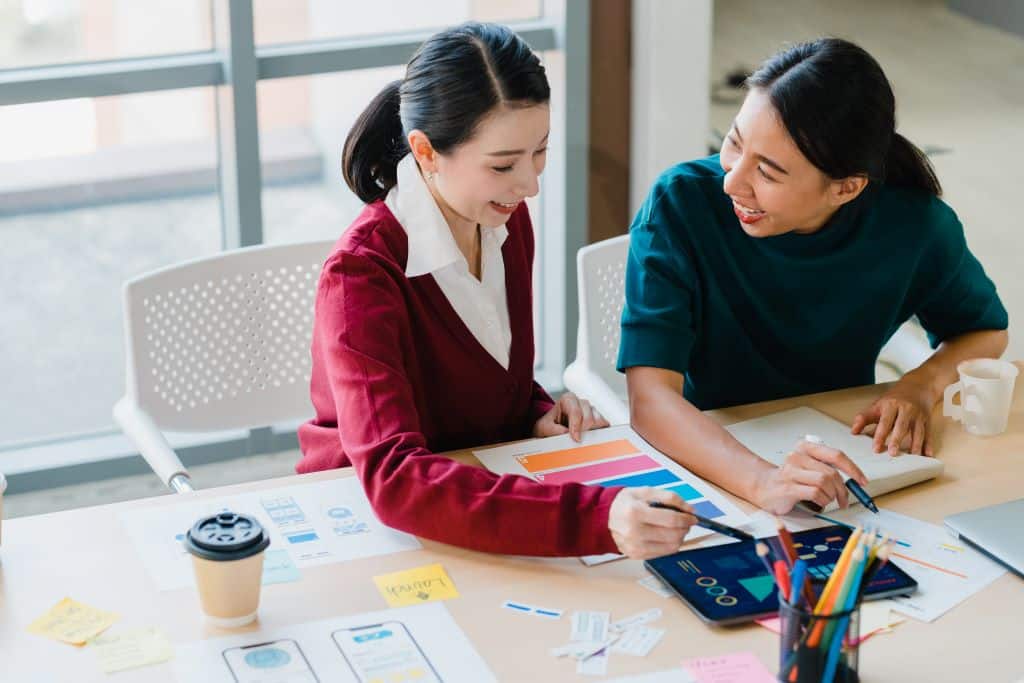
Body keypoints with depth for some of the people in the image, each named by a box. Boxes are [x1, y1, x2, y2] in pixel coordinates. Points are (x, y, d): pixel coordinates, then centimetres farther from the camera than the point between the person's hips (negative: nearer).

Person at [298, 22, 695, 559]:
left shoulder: (506, 219, -1)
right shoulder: (360, 273, -23)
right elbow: (393, 479, -36)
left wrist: (540, 414, -7)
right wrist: (593, 517, -46)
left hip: (483, 490, 6)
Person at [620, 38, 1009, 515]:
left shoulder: (915, 224, -13)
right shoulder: (679, 204, -21)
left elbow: (985, 331, 7)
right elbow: (650, 399, -30)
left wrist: (923, 384, -14)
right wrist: (761, 481, -47)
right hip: (710, 458, -2)